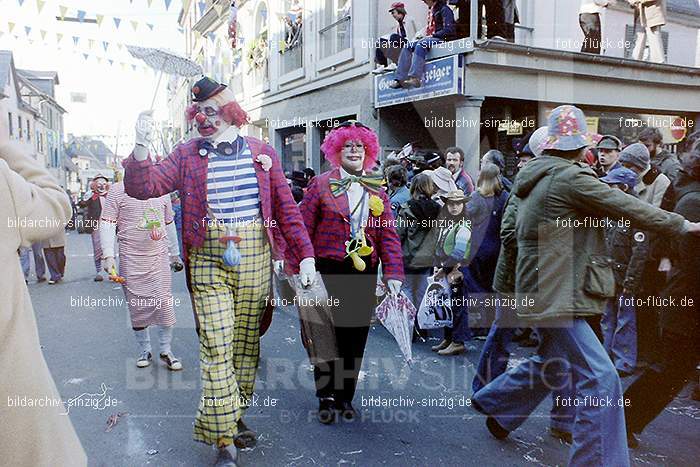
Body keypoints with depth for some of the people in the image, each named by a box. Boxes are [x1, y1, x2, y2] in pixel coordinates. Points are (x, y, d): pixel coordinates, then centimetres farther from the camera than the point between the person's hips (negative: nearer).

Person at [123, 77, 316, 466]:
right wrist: (142, 148, -20)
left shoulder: (262, 152, 6)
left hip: (256, 257, 2)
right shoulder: (187, 155, 5)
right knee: (216, 346, -5)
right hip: (208, 259, -1)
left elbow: (286, 207, 4)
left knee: (247, 341, 10)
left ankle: (236, 415, 29)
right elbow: (142, 187, -3)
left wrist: (304, 254, -1)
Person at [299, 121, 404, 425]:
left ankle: (344, 397, 25)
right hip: (329, 271, -3)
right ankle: (326, 397, 18)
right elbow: (304, 228, -3)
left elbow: (389, 234, 6)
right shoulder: (322, 184, 1)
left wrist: (393, 273, -3)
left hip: (364, 274, 3)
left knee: (355, 337, 9)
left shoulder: (376, 190, 11)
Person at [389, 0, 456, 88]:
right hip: (431, 38, 9)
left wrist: (433, 35, -13)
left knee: (420, 45, -35)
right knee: (407, 46, -10)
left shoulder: (444, 9, -3)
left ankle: (415, 78, -47)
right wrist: (427, 35, 7)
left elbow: (448, 30, -12)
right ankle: (399, 79, -21)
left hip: (442, 39, -9)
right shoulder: (431, 10, 23)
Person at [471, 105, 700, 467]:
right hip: (557, 294, -10)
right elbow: (628, 207, -10)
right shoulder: (571, 177, -16)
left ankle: (492, 403, 40)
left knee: (550, 362, 25)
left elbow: (514, 234, 21)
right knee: (600, 378, -8)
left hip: (543, 290, 10)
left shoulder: (534, 176, 12)